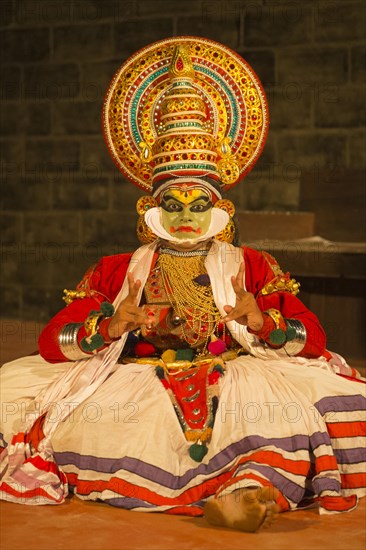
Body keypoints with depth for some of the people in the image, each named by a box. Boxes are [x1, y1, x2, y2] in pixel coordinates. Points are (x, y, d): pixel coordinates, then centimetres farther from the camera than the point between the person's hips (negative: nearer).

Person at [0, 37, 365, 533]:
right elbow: (52, 342, 5)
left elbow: (313, 339, 5)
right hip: (133, 393, 1)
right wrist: (110, 326, -14)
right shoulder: (116, 272, 15)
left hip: (231, 392, -1)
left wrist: (261, 322, -15)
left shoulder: (253, 268, 15)